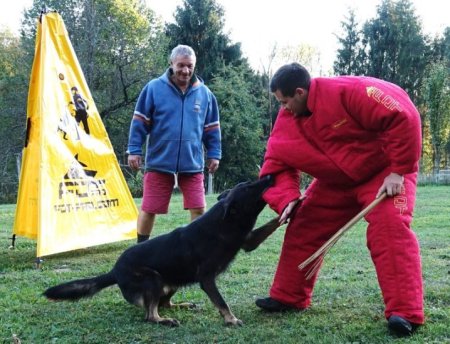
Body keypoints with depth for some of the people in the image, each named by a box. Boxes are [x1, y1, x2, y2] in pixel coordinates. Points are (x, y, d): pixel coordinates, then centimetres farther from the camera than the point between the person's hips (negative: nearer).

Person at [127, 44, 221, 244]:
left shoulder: (204, 93, 5)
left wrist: (214, 154, 12)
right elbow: (139, 122, 0)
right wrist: (134, 150, -2)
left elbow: (211, 128, 13)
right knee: (149, 210, 6)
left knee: (198, 209, 1)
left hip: (192, 163, 2)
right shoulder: (154, 88, -4)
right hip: (159, 162, -2)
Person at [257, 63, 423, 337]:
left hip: (384, 172, -6)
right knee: (301, 229, 4)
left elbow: (403, 117, -32)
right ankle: (289, 297, 20)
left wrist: (398, 171, -29)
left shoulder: (347, 91, -30)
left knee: (390, 229, -26)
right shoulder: (287, 120, -9)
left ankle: (405, 312, -19)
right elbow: (277, 163, -5)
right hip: (336, 183, 7)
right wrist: (287, 199, -23)